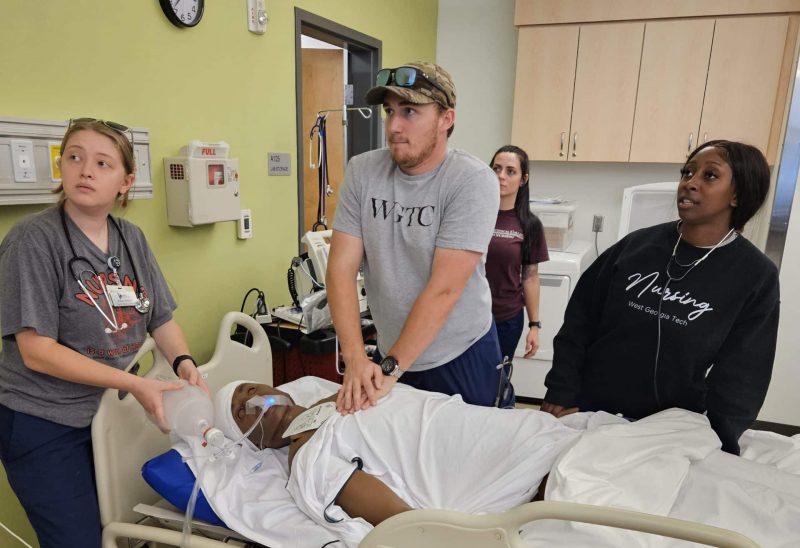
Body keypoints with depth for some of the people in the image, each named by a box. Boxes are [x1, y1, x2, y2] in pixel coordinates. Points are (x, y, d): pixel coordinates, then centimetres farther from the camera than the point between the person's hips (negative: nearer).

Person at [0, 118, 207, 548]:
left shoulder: (132, 239, 1)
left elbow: (161, 319, 5)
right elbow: (36, 351, -20)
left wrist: (184, 363, -14)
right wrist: (135, 385, -25)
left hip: (109, 413, 5)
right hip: (44, 425, -5)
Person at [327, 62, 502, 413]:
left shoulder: (472, 181, -19)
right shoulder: (362, 171, -7)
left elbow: (444, 288, -24)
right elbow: (341, 268, -11)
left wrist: (390, 370, -23)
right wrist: (355, 360, -20)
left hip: (462, 357, -3)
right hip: (389, 352, 4)